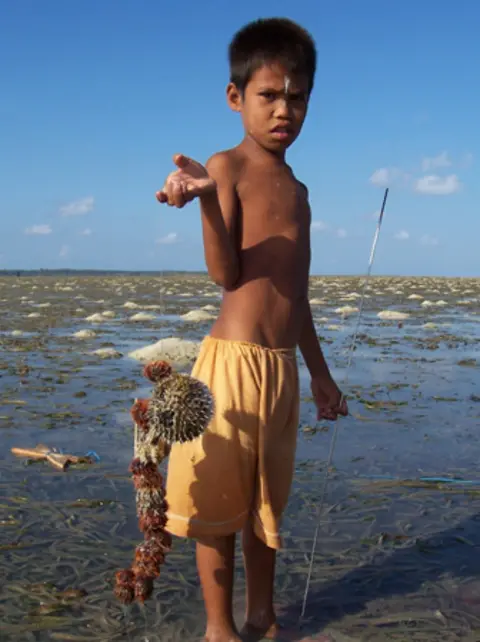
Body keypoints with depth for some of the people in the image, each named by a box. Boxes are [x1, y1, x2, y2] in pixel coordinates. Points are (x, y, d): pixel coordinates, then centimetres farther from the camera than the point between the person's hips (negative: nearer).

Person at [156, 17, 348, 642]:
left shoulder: (296, 189, 16)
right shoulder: (226, 167, -5)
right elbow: (225, 273, -15)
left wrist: (320, 372, 22)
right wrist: (205, 200, -31)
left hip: (283, 365, 7)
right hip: (233, 359, -7)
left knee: (268, 500, 16)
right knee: (219, 500, 4)